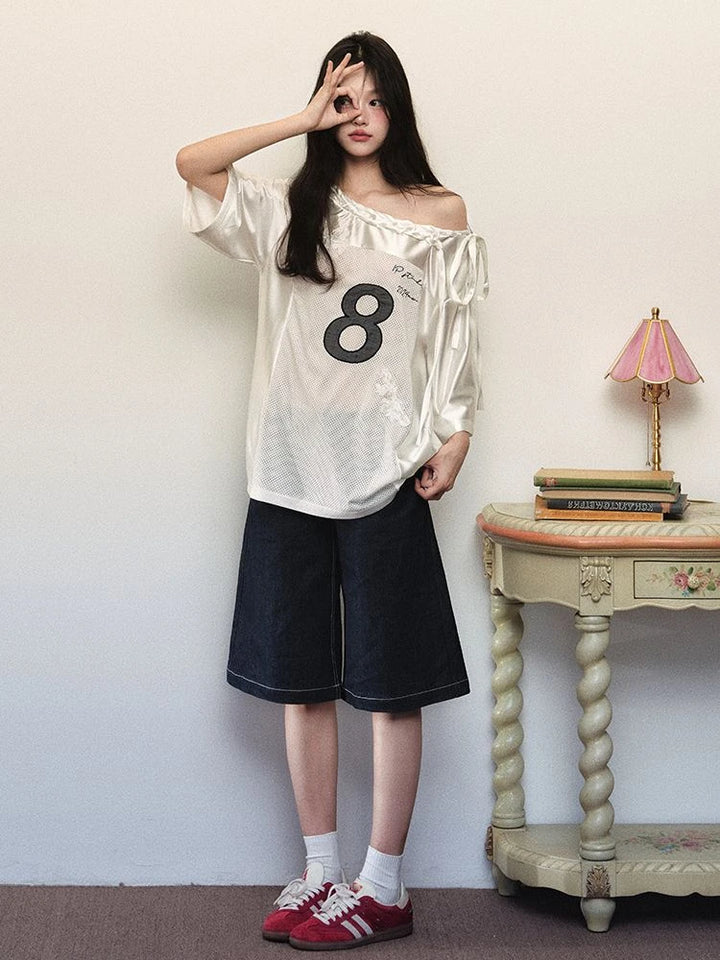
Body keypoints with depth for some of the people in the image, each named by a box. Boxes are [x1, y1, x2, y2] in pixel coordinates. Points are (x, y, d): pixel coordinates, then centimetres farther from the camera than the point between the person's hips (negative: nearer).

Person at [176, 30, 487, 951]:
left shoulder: (441, 217, 6)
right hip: (292, 469, 3)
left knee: (389, 683, -1)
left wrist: (456, 435, -7)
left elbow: (455, 336, 4)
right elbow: (193, 162, -3)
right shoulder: (288, 209, 10)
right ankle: (321, 872, 18)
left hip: (384, 473, -3)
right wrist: (304, 120, -3)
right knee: (301, 679, 7)